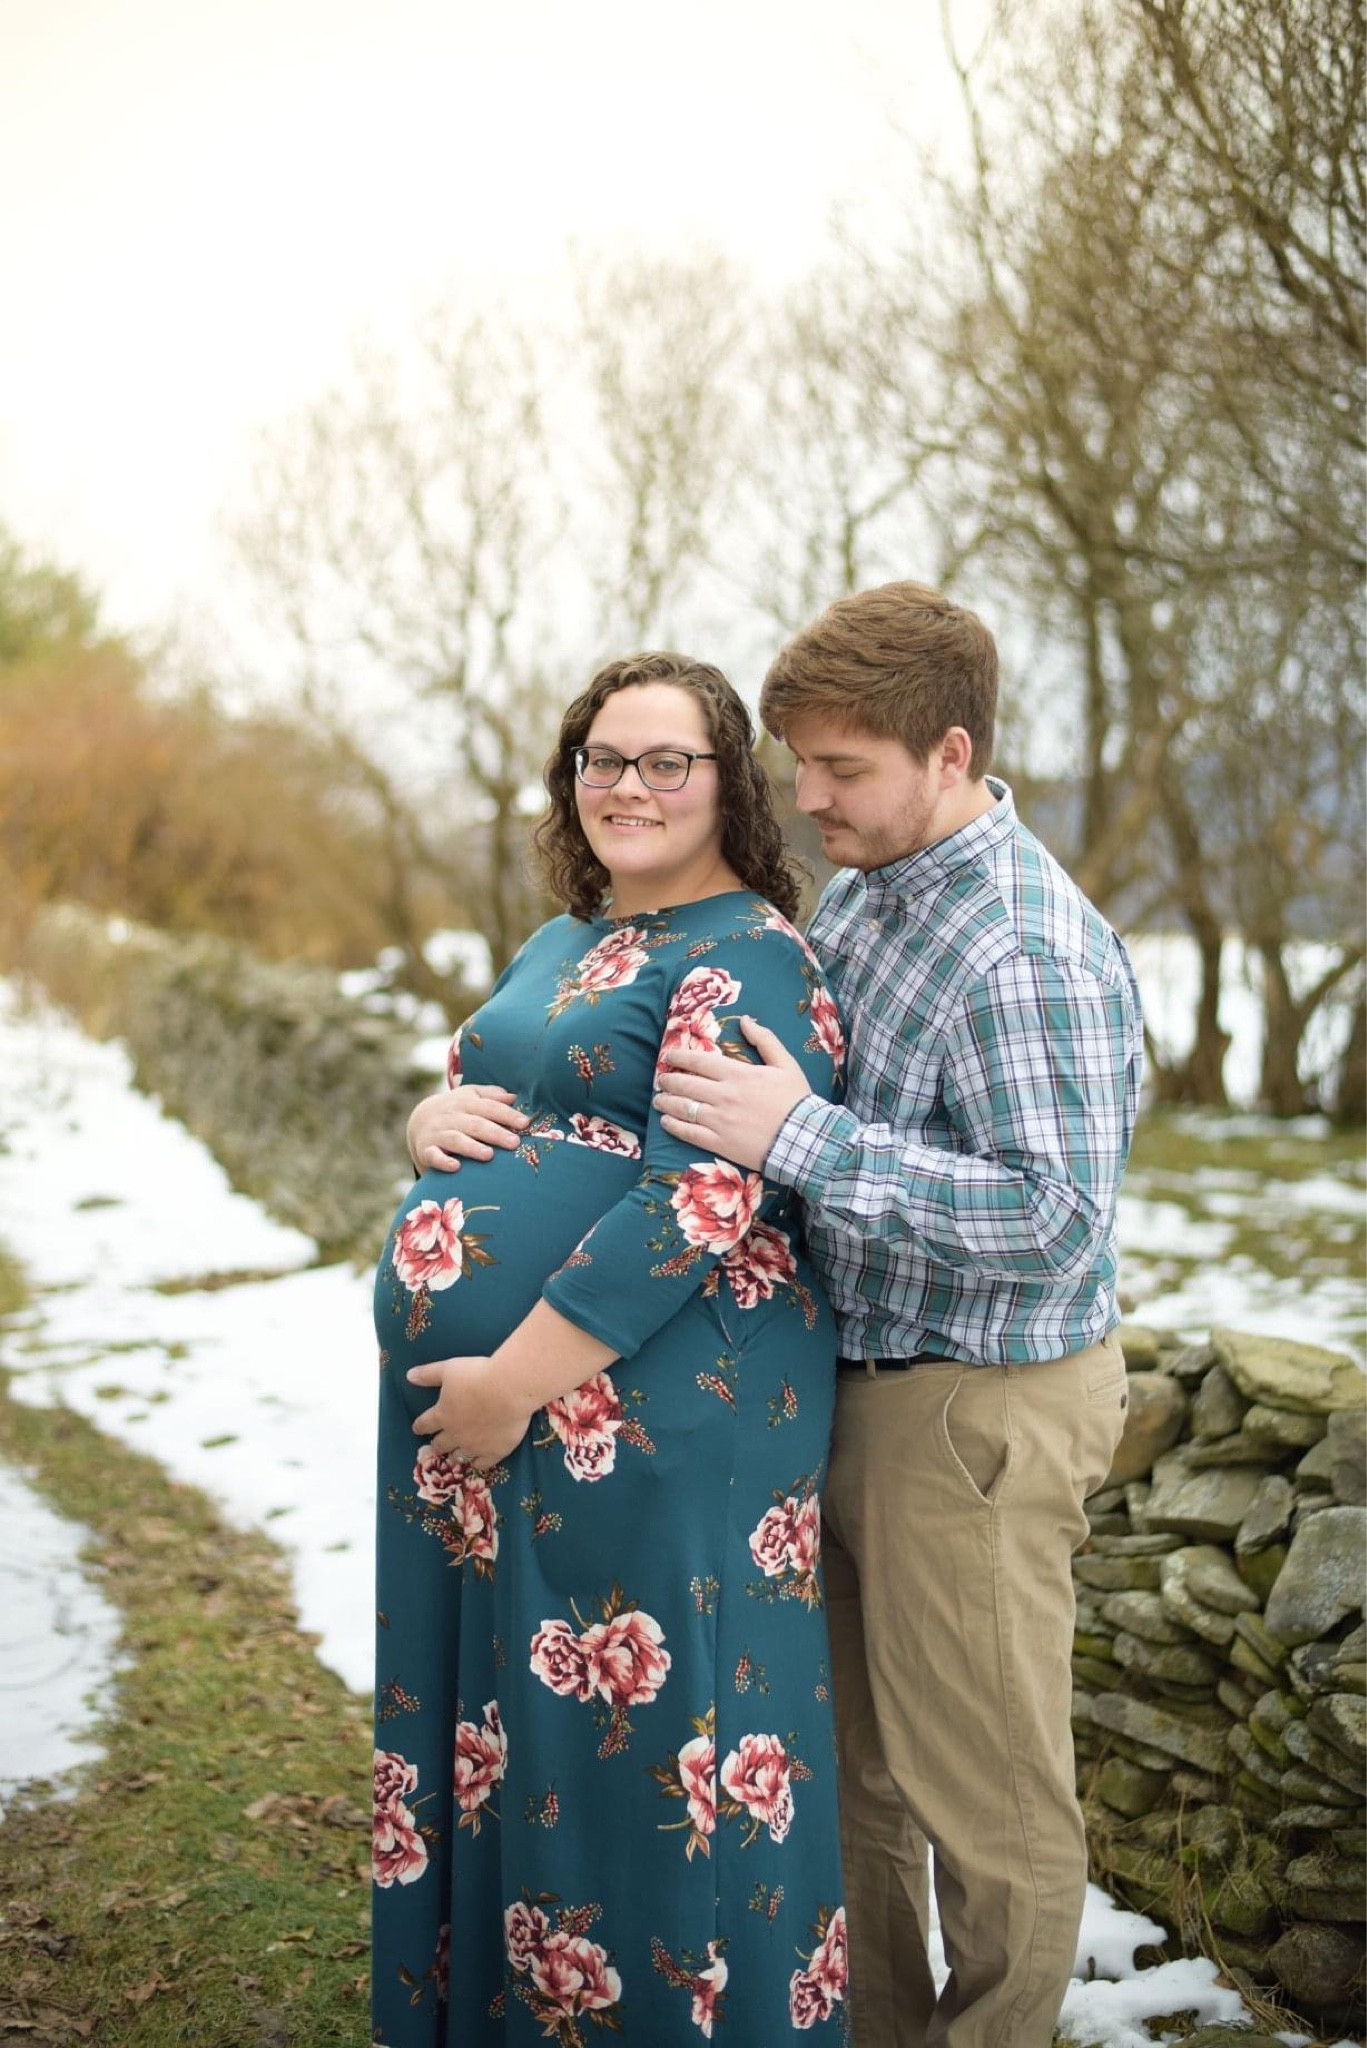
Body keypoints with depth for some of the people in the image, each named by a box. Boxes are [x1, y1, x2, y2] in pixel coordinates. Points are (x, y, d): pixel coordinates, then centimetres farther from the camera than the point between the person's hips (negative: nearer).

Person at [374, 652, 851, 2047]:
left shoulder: (746, 962, -11)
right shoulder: (558, 947, 17)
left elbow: (704, 1198, -20)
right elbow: (486, 1106, 24)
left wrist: (523, 1376, -21)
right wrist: (432, 1117, -1)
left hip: (646, 1414, -8)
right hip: (474, 1401, 8)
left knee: (629, 1742, 2)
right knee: (499, 1724, 17)